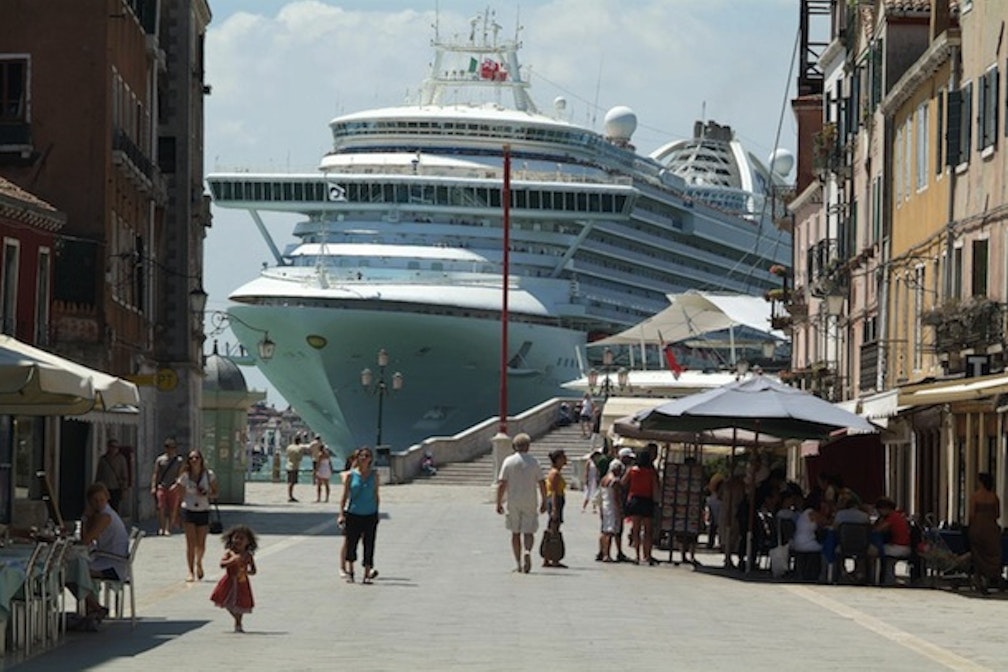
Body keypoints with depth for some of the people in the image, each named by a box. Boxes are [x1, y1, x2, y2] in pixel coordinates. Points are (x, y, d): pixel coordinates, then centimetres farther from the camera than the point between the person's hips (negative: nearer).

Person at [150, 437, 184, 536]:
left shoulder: (179, 461, 5)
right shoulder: (160, 459, 7)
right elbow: (155, 473, 7)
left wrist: (175, 484, -15)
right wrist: (153, 487, -2)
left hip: (173, 488, 0)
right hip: (161, 487, 0)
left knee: (172, 510, -1)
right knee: (161, 508, -10)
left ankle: (168, 528, 6)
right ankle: (161, 528, -5)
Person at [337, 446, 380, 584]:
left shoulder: (374, 475, 5)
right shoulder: (351, 475, 0)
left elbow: (376, 496, 11)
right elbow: (344, 496, 2)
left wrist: (377, 514, 9)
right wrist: (341, 514, -5)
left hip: (370, 515, 1)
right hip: (353, 514, -1)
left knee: (369, 545, 0)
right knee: (351, 544, 1)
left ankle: (367, 574, 5)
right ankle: (349, 572, 14)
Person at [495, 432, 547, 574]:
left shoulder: (508, 461, -1)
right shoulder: (534, 462, 0)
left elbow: (501, 484, -5)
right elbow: (542, 483, -1)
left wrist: (499, 503, 0)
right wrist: (543, 502, 7)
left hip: (513, 502, 0)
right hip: (529, 502, 0)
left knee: (515, 533, 10)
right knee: (528, 531, 4)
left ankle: (518, 564, 8)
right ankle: (527, 551, -26)